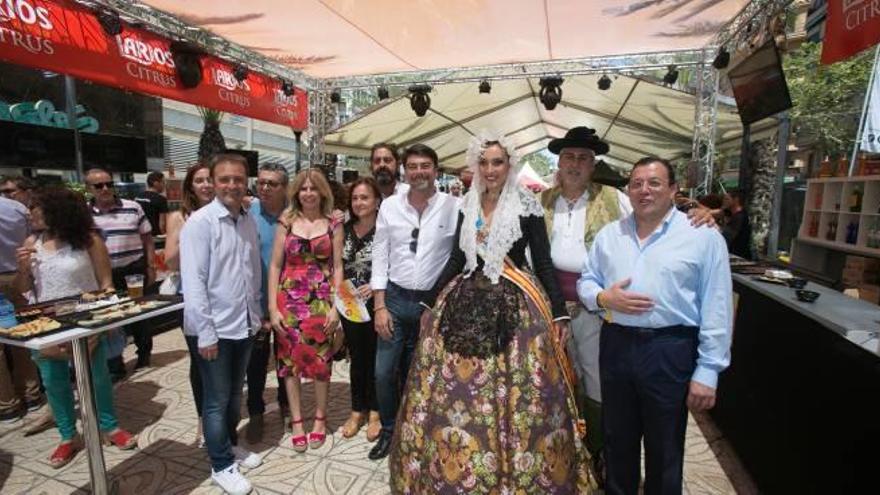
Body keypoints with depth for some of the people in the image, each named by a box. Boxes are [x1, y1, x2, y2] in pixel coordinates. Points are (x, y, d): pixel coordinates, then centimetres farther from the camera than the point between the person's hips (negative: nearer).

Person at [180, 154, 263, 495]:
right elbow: (193, 282, -17)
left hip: (245, 325, 6)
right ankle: (222, 465, 28)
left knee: (235, 395, 21)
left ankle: (229, 445, 42)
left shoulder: (248, 221, 5)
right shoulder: (200, 222, -14)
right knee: (217, 400, 10)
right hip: (215, 328, -5)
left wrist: (257, 314, 12)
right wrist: (206, 332, -17)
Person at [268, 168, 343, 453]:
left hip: (321, 300, -1)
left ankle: (320, 419, 26)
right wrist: (272, 307, -4)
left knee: (321, 360, 6)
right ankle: (296, 422, 23)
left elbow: (338, 267, 0)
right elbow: (275, 266, 2)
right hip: (289, 299, 1)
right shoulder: (286, 223, 3)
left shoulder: (333, 224, 2)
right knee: (290, 359, 7)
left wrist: (335, 306, -6)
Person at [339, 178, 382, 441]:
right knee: (357, 358, 15)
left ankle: (375, 412, 28)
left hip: (375, 304, -3)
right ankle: (357, 410, 33)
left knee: (374, 358, 9)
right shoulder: (344, 229, 4)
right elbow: (336, 266, 10)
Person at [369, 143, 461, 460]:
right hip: (395, 299, 2)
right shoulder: (389, 206, 1)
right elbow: (380, 256, 2)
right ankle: (388, 431, 32)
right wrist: (379, 306, -2)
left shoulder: (454, 207, -7)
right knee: (384, 373, 7)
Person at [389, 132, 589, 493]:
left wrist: (560, 313, -5)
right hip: (465, 304, 4)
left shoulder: (527, 206, -2)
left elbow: (543, 263, -1)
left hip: (515, 306, -3)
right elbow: (456, 260, 13)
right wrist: (430, 302, 14)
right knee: (455, 392, 8)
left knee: (514, 397, 1)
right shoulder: (468, 206, 9)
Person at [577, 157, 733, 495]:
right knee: (617, 441, 21)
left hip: (670, 351, -3)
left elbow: (716, 310, -7)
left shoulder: (703, 236, -5)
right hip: (616, 346, 4)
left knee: (665, 450, 16)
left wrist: (707, 371, -10)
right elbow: (585, 281, 10)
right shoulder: (609, 234, 7)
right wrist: (604, 297, -12)